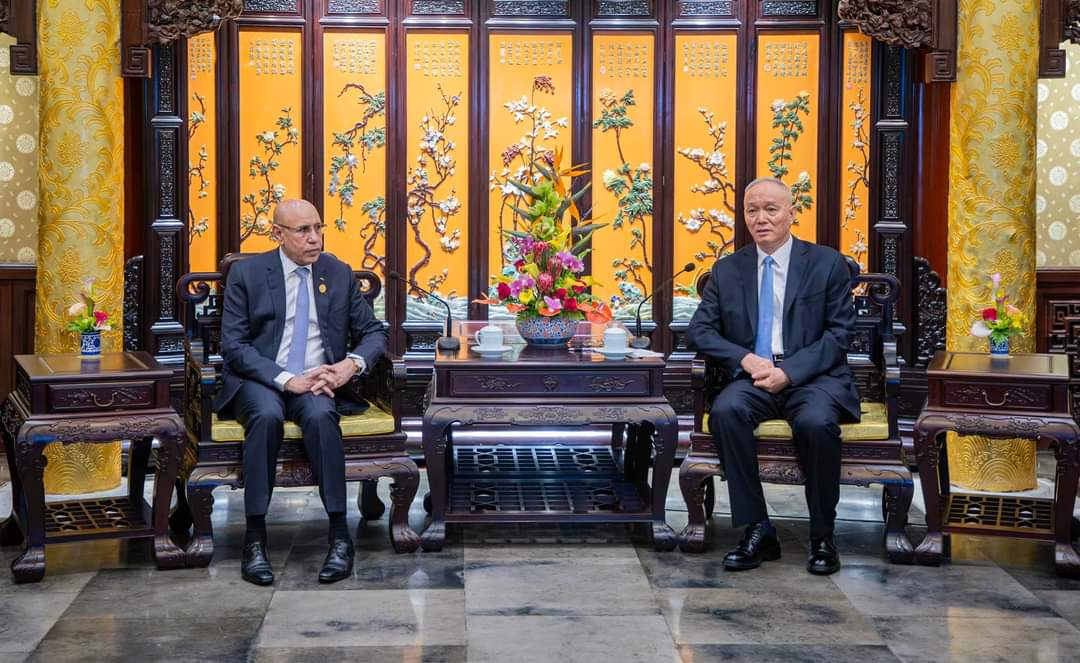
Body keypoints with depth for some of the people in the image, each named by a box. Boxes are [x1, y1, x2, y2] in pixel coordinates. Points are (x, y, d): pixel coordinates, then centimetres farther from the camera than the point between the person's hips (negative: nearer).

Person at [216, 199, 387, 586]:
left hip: (317, 381, 1)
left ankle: (339, 535, -31)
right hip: (260, 381, -1)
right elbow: (234, 346, -5)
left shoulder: (339, 273, 11)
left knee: (321, 415, -34)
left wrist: (352, 363, -9)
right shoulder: (246, 273, 3)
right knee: (267, 416, -36)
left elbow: (373, 333, 14)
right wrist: (286, 380, -18)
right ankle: (255, 539, -31)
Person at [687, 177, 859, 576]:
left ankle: (822, 537, -16)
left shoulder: (827, 264, 6)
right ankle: (757, 530, -23)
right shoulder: (727, 269, 13)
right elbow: (699, 329, 8)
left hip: (813, 377, -2)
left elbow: (839, 333, -1)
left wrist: (789, 371, -15)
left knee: (816, 422, -35)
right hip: (753, 378, 2)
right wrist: (745, 359, -10)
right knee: (725, 411, -31)